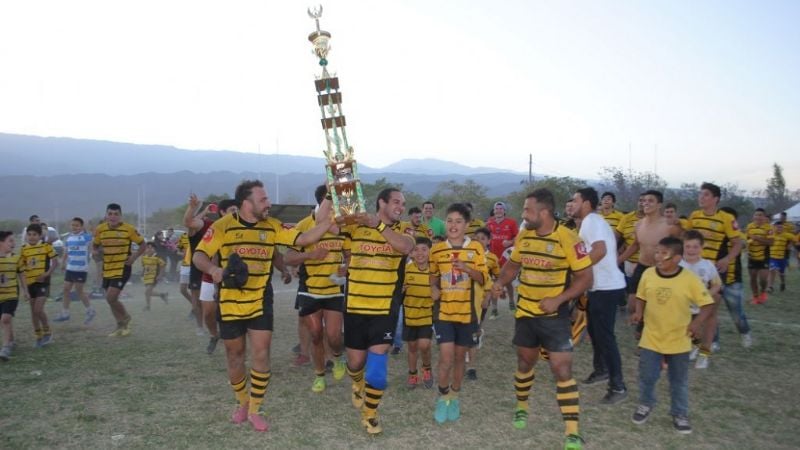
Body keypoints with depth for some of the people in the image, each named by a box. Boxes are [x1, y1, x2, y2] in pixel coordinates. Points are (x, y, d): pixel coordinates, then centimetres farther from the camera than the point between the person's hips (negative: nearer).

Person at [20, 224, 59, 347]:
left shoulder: (46, 246, -6)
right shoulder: (24, 249, 2)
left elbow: (55, 262, -3)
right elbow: (21, 267, 6)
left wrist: (47, 274, -16)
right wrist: (24, 287, 0)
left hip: (43, 282, -4)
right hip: (30, 282, 4)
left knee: (38, 309, -12)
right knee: (33, 311, 10)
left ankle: (47, 333, 9)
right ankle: (39, 337, 23)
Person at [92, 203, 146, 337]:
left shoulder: (129, 229, -11)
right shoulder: (100, 229, 1)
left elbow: (142, 245, -1)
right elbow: (94, 246, 15)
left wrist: (134, 257, -14)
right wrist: (96, 251, -8)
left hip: (122, 268, -5)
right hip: (107, 269, 5)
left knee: (111, 297, -14)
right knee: (111, 299, 12)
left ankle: (126, 318, 14)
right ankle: (121, 326, 30)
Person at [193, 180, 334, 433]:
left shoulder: (272, 227, -1)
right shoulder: (223, 226, -10)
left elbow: (303, 239, -6)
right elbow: (198, 255, -10)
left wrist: (327, 220, -17)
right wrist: (213, 269, -31)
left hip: (260, 303, 2)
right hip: (230, 304, -1)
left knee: (261, 355, -1)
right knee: (234, 355, 12)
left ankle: (254, 410, 16)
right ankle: (242, 403, 35)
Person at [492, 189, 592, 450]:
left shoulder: (568, 240, -17)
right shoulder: (523, 236, -1)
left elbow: (585, 278, -14)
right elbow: (513, 264, 15)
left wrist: (558, 300, -24)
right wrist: (501, 282, -5)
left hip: (554, 316, -5)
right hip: (525, 313, 5)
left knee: (562, 369, -7)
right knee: (525, 362, 19)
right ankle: (521, 408, 41)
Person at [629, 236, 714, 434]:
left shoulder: (690, 279, -16)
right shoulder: (648, 274, -7)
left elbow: (707, 304, -10)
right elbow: (641, 297, 7)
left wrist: (697, 322, -25)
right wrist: (638, 313, -11)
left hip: (679, 341, -2)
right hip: (651, 338, 2)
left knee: (679, 381, 13)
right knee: (647, 376, 8)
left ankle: (680, 414, 32)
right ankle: (645, 405, 34)